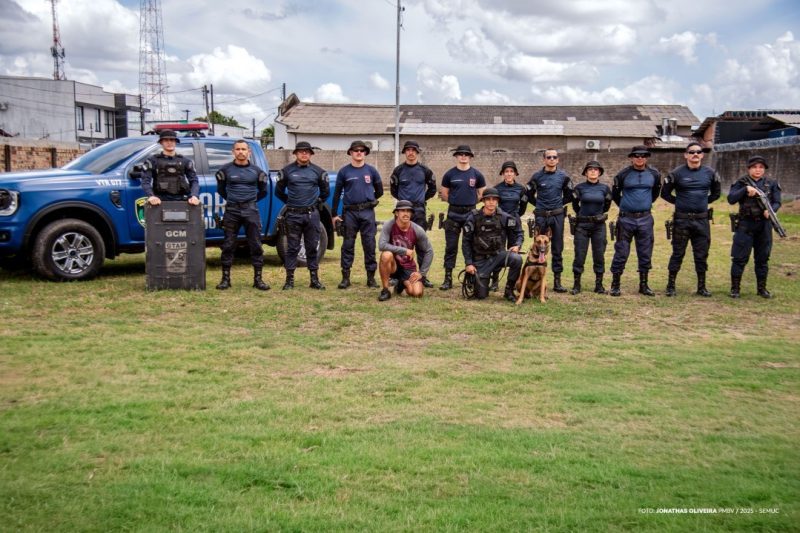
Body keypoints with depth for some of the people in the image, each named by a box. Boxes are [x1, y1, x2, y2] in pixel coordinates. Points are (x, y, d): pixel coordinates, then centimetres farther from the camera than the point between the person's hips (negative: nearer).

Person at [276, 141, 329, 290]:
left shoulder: (318, 171, 5)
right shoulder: (287, 170, 3)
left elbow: (326, 191, 17)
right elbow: (279, 191, 12)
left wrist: (317, 203, 11)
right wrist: (290, 202, 11)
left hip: (312, 214, 1)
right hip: (293, 215, -1)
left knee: (312, 247, 5)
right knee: (292, 248, 2)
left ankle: (314, 279, 12)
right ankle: (289, 279, 7)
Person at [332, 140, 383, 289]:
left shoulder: (371, 170, 6)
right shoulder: (344, 171, 4)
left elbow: (379, 191, 15)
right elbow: (337, 194, 6)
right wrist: (335, 214, 3)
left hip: (368, 212, 0)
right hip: (350, 212, 0)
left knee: (369, 244, 2)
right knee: (348, 245, 3)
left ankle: (371, 277, 9)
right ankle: (345, 277, 9)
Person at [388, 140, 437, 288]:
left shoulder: (424, 170, 5)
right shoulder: (398, 170, 4)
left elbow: (432, 188, 16)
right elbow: (393, 189, 14)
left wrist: (423, 199, 11)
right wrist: (402, 200, 10)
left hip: (419, 210, 0)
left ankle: (423, 276, 3)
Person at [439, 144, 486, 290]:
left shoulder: (476, 174, 4)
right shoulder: (449, 174, 3)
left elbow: (482, 194, 10)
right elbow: (444, 194, 10)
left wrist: (470, 202, 7)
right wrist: (456, 202, 5)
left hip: (471, 213, 0)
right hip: (453, 214, 0)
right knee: (451, 247, 1)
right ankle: (448, 279, 4)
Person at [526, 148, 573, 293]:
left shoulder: (563, 176, 3)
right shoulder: (537, 176, 0)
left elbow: (569, 195, 14)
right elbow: (529, 195, 10)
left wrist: (559, 204, 6)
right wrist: (539, 204, 6)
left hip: (557, 216, 1)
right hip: (541, 216, -1)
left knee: (558, 249, 4)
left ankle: (557, 281, 9)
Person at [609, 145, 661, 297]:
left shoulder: (654, 174, 3)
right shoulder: (623, 174, -5)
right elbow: (615, 194, 9)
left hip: (645, 219, 3)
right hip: (626, 219, -3)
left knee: (645, 253, 8)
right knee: (621, 253, 0)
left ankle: (644, 285, 18)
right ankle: (615, 285, 8)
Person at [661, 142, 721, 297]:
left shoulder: (710, 173, 4)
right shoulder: (677, 173, -5)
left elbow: (716, 193, 19)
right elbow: (665, 193, 6)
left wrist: (704, 202, 10)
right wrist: (679, 202, 2)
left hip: (702, 220, 3)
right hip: (681, 220, -3)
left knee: (702, 255, 8)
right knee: (678, 253, 3)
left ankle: (702, 287, 18)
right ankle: (671, 286, 12)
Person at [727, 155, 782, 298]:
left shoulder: (771, 184, 7)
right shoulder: (741, 183, 2)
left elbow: (777, 202, 3)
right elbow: (731, 199, -9)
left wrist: (771, 210, -18)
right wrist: (746, 189, -20)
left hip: (764, 225, 2)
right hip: (745, 225, -2)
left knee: (762, 258, 9)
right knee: (740, 258, -2)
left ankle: (762, 288, 19)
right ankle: (735, 288, 6)